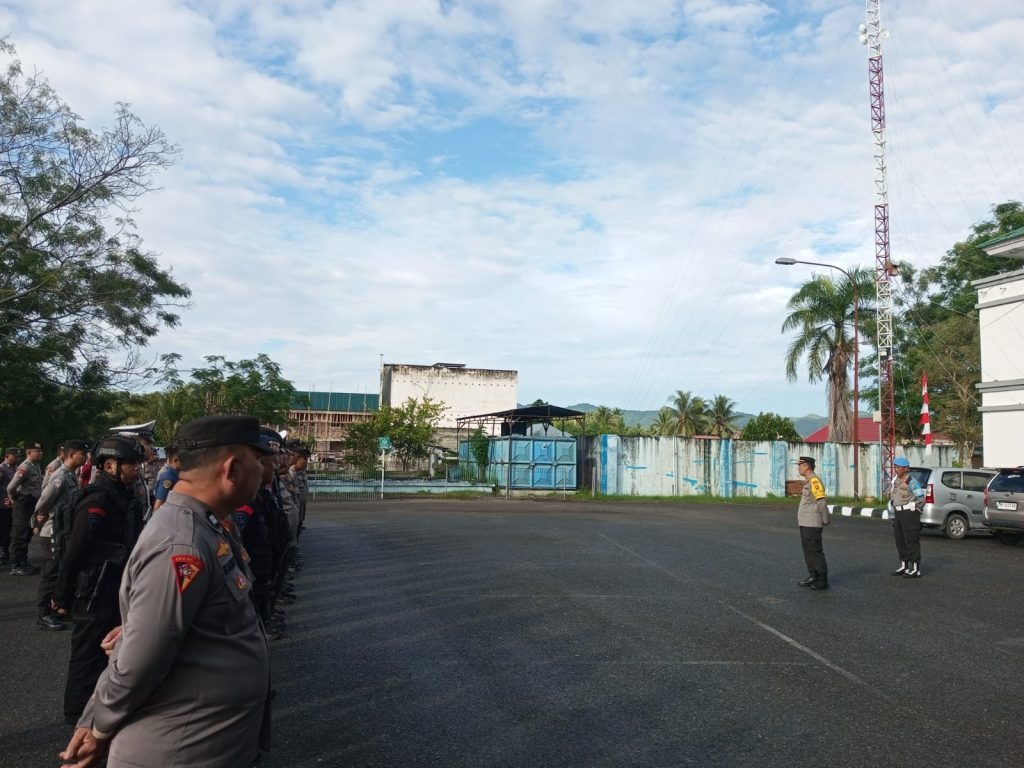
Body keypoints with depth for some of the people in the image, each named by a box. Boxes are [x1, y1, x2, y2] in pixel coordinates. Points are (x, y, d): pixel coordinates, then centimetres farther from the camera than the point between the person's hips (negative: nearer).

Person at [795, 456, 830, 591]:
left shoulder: (814, 481, -17)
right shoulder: (808, 481, 15)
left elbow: (821, 502, -21)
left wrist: (826, 520, -16)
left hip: (812, 524, -10)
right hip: (805, 523, 10)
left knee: (815, 551, -5)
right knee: (808, 550, 15)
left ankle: (822, 581, 1)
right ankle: (813, 576, 24)